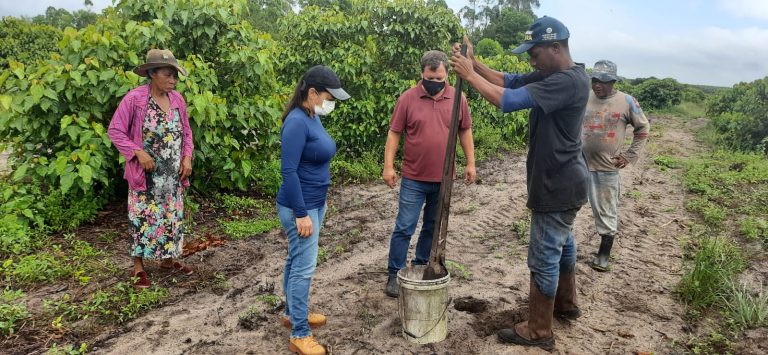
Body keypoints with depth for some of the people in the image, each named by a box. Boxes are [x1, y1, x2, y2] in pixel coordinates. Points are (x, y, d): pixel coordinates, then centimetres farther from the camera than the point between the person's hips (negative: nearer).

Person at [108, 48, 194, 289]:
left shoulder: (177, 99, 3)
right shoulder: (134, 98, -13)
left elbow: (186, 131, 12)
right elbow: (115, 131, -10)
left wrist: (187, 157, 0)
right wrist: (138, 152, -20)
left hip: (173, 174, 5)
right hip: (146, 174, -5)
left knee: (172, 217, 13)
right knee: (143, 218, 4)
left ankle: (167, 260, 29)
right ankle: (138, 267, 18)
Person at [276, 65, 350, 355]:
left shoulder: (313, 118, 6)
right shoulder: (297, 122, -21)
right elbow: (288, 171, -23)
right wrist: (301, 213, -22)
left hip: (315, 203, 9)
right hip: (301, 207, -9)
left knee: (296, 261, 19)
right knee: (304, 267, -2)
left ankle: (292, 313, 35)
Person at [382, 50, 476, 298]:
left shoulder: (458, 98, 1)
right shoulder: (407, 98, -7)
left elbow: (465, 131, 9)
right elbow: (394, 133, -4)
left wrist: (470, 163, 6)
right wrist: (388, 166, -9)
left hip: (444, 179, 3)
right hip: (414, 179, -3)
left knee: (433, 226, 15)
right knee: (404, 228, 1)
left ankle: (421, 267, 31)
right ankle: (394, 275, 12)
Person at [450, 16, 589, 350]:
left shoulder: (570, 80, -25)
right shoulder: (551, 76, 6)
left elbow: (509, 100, -31)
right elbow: (508, 80, 6)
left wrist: (469, 74, -20)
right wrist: (474, 62, -7)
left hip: (558, 186, -10)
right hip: (561, 182, 10)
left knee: (544, 255, 0)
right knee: (562, 244, 24)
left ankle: (538, 331, 14)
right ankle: (566, 303, 44)